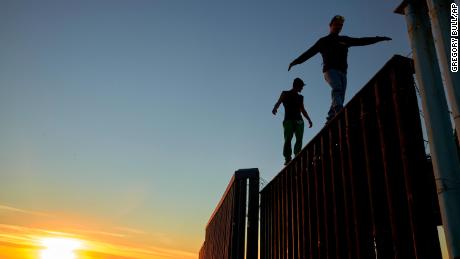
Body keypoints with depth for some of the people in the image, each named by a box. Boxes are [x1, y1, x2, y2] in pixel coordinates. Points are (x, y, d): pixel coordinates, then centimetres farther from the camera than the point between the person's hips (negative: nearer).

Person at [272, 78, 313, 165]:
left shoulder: (300, 97, 25)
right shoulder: (285, 94, 11)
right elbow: (278, 103, -4)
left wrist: (309, 120, 20)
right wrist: (275, 108, -27)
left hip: (299, 121, 4)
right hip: (288, 120, -4)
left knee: (299, 139, -13)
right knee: (288, 139, -18)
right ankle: (287, 159, -23)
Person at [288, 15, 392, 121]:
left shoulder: (344, 40, 25)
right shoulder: (324, 41, 14)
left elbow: (361, 41, 26)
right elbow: (309, 52, 8)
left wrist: (379, 38, 22)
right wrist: (295, 62, -1)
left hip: (342, 72, 5)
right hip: (330, 70, -5)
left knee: (340, 97, -8)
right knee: (337, 88, -30)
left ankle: (331, 118, -10)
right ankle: (340, 112, -47)